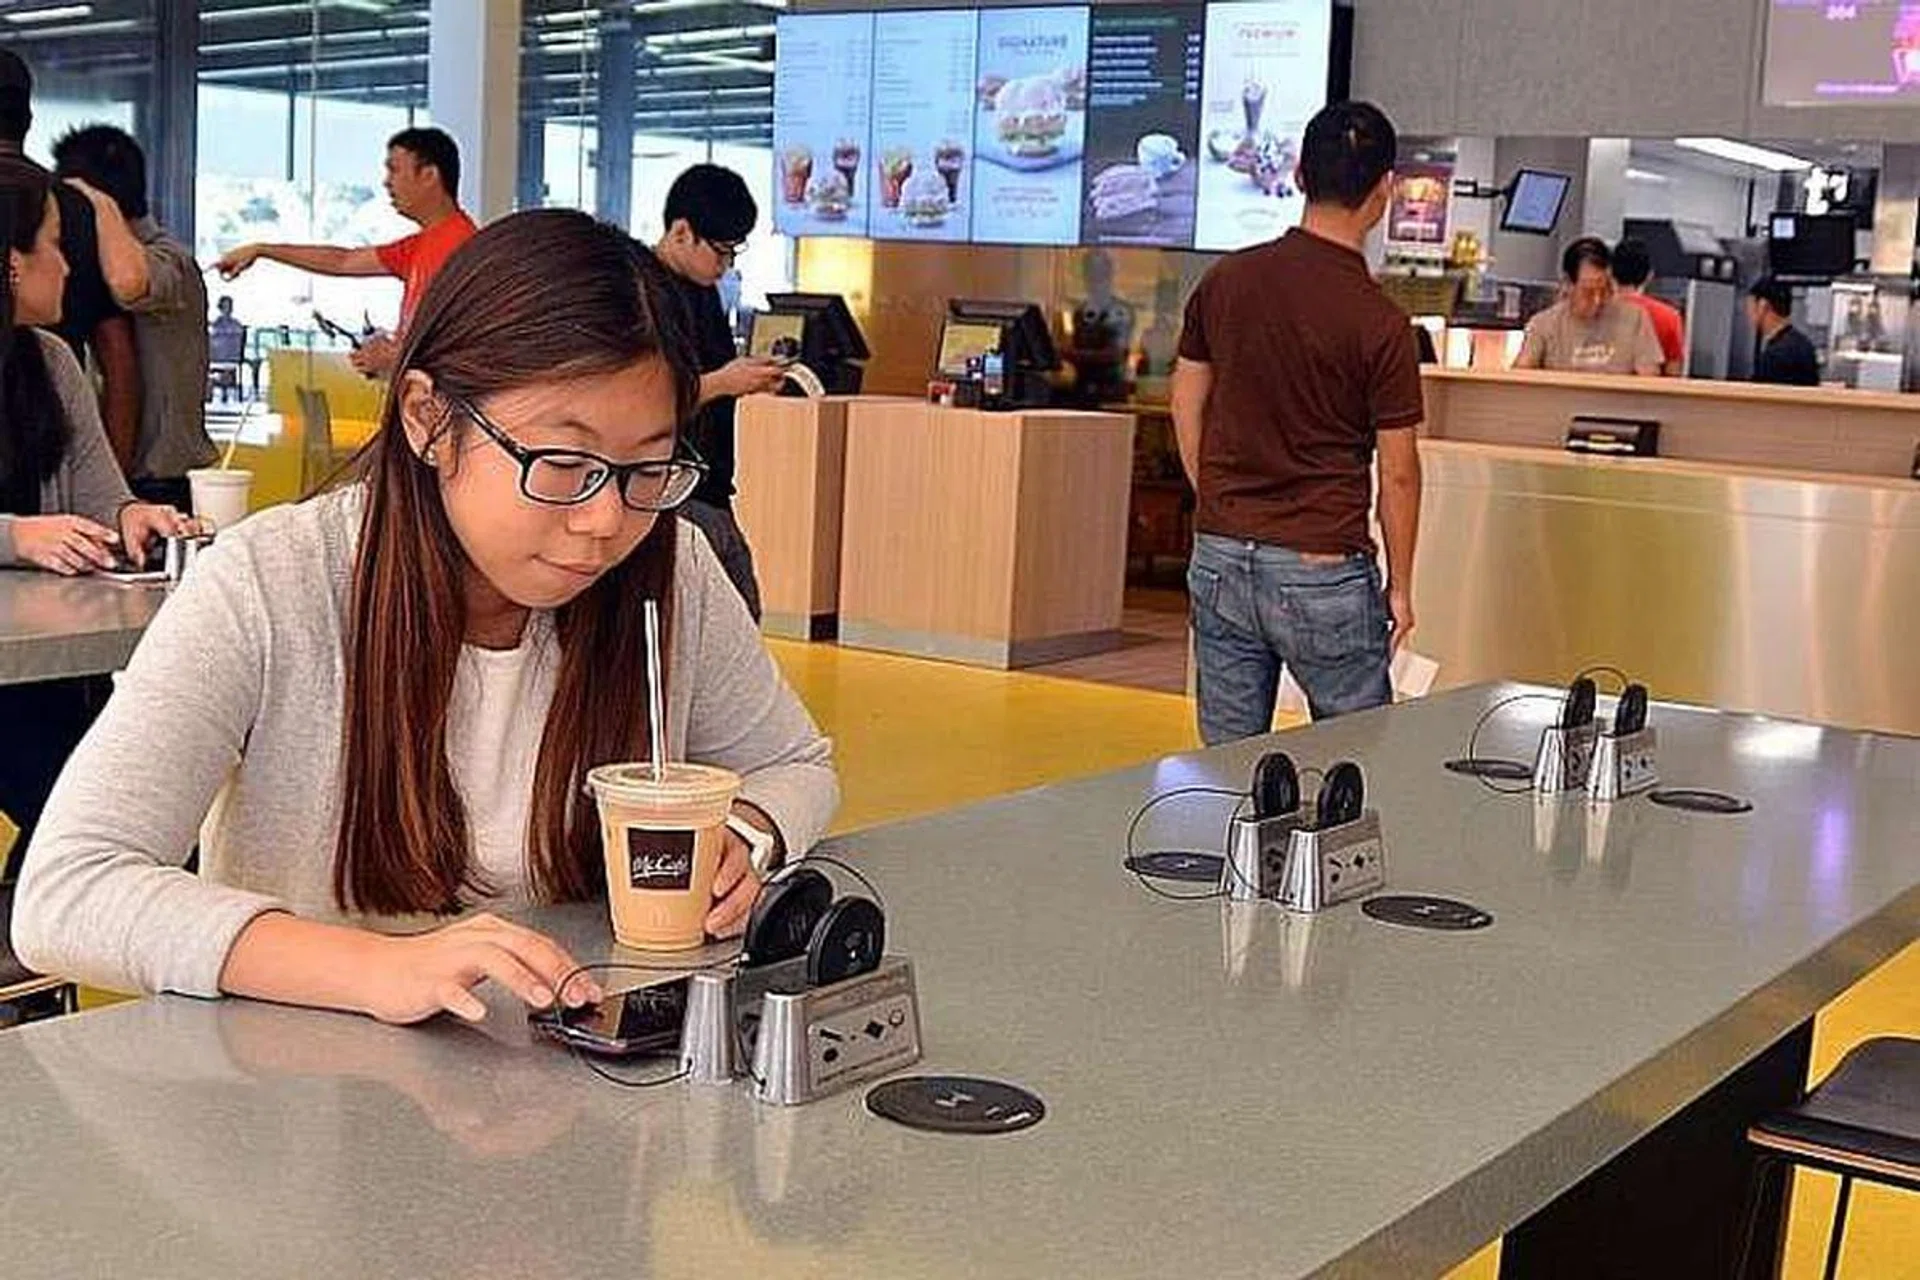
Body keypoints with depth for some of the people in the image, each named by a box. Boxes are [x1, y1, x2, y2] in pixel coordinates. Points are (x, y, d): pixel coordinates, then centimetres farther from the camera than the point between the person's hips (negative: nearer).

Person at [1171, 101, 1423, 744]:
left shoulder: (1224, 281, 1)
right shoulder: (1379, 322, -12)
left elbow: (1187, 407, 10)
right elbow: (1398, 473, -7)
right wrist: (1400, 587, 5)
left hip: (1219, 561, 5)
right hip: (1322, 573, -5)